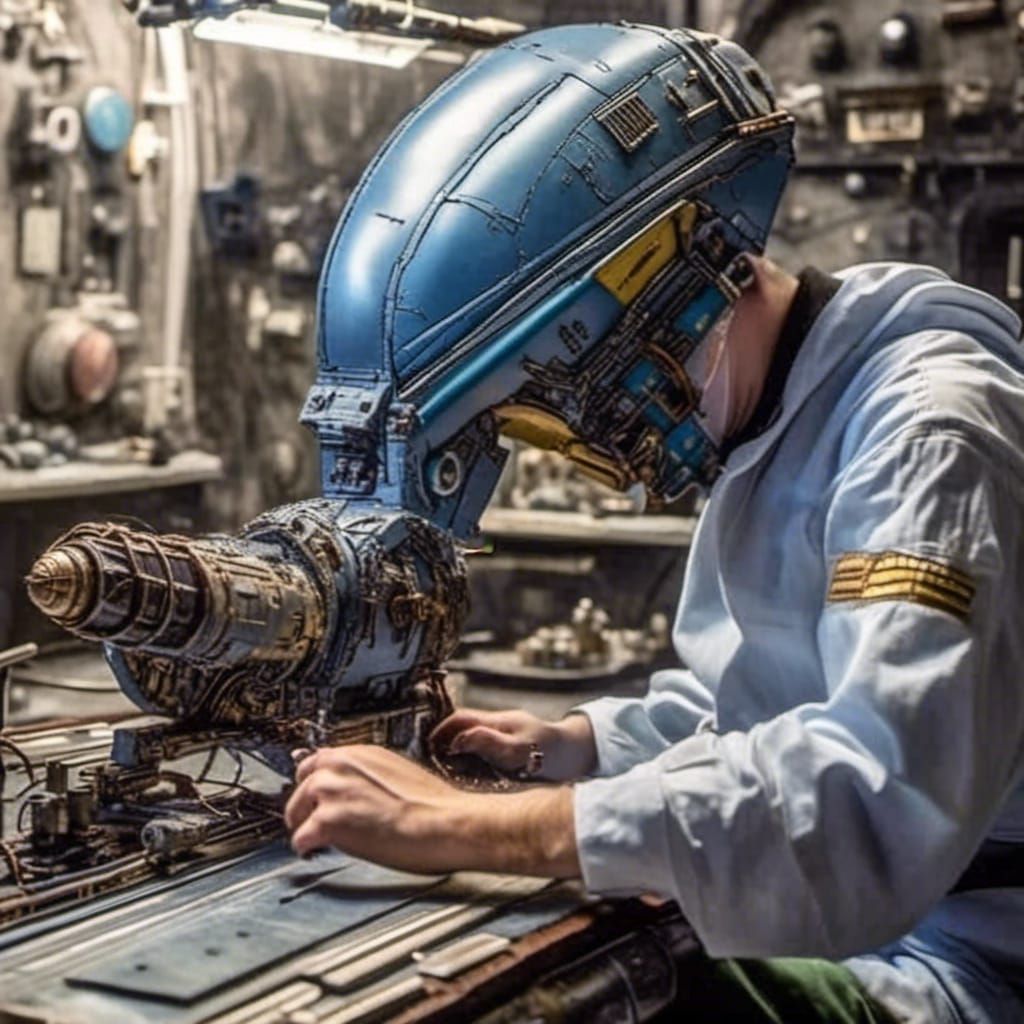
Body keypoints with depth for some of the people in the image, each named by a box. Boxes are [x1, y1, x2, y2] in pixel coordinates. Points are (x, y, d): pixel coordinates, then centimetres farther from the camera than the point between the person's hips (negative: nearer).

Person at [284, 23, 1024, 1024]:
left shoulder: (925, 420, -22)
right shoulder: (767, 421, 9)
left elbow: (883, 791, -37)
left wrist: (468, 825, -36)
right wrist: (569, 743, 7)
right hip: (840, 917, 9)